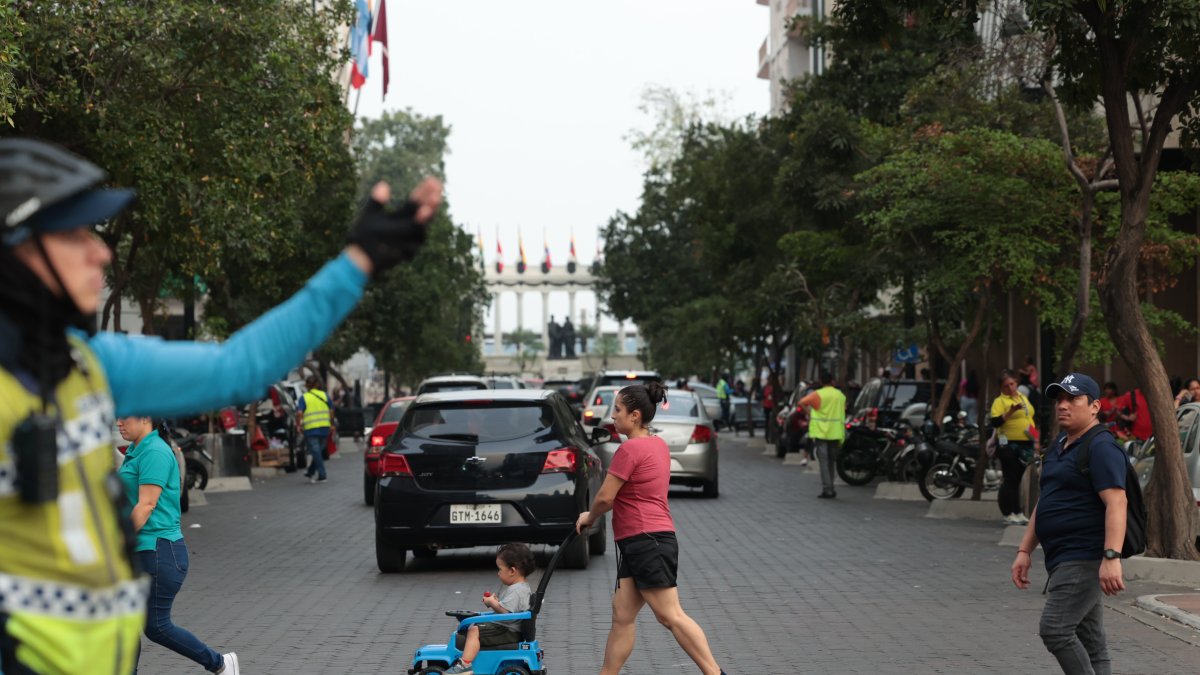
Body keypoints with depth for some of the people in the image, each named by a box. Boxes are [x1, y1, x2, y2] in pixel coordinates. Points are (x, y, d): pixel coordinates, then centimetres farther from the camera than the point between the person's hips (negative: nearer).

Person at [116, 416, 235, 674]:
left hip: (159, 551, -9)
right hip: (139, 551, 9)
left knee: (156, 626, -3)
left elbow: (146, 505, -20)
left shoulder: (155, 452, -15)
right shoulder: (134, 451, 14)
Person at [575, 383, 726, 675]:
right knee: (622, 616, 9)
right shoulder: (658, 445, 16)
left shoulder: (630, 448, -13)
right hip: (639, 544, 10)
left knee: (671, 616, -9)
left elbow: (605, 498, -14)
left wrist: (589, 517, 7)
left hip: (646, 542, -10)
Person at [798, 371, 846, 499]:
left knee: (824, 462, -5)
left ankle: (827, 489, -12)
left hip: (820, 433, -4)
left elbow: (802, 402, -15)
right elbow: (843, 412, 16)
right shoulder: (840, 395, 9)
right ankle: (830, 489, 20)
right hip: (835, 433, 4)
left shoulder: (817, 395, -7)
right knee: (831, 461, 15)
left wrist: (809, 412, 1)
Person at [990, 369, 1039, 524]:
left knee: (1020, 478, 12)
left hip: (1026, 445, 7)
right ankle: (1008, 513, -1)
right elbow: (995, 422, -22)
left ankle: (1018, 512, 19)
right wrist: (1011, 411, -32)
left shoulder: (1023, 397, 16)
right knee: (1011, 479, -6)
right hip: (1010, 446, -7)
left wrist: (1035, 440, 21)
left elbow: (1031, 418, 25)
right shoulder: (999, 401, -8)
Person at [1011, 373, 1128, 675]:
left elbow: (1116, 503, -22)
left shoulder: (1101, 447, -12)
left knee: (1054, 629, -17)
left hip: (1085, 559, -9)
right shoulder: (1059, 447, 17)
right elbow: (1044, 504, 23)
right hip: (1063, 559, 9)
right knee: (1089, 641, 10)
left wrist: (1111, 557, -31)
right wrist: (1024, 551, 17)